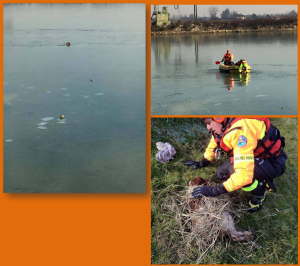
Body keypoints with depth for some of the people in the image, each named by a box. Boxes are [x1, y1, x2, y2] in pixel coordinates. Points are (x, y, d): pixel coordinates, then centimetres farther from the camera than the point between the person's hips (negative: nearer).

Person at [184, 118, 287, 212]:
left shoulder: (239, 131, -37)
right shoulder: (223, 124, -10)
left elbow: (244, 174, -41)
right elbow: (213, 145, 14)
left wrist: (214, 191, -36)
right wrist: (201, 164, 22)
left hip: (273, 162, -8)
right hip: (257, 157, 9)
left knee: (234, 170, -32)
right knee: (221, 173, 2)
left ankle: (259, 193, -3)